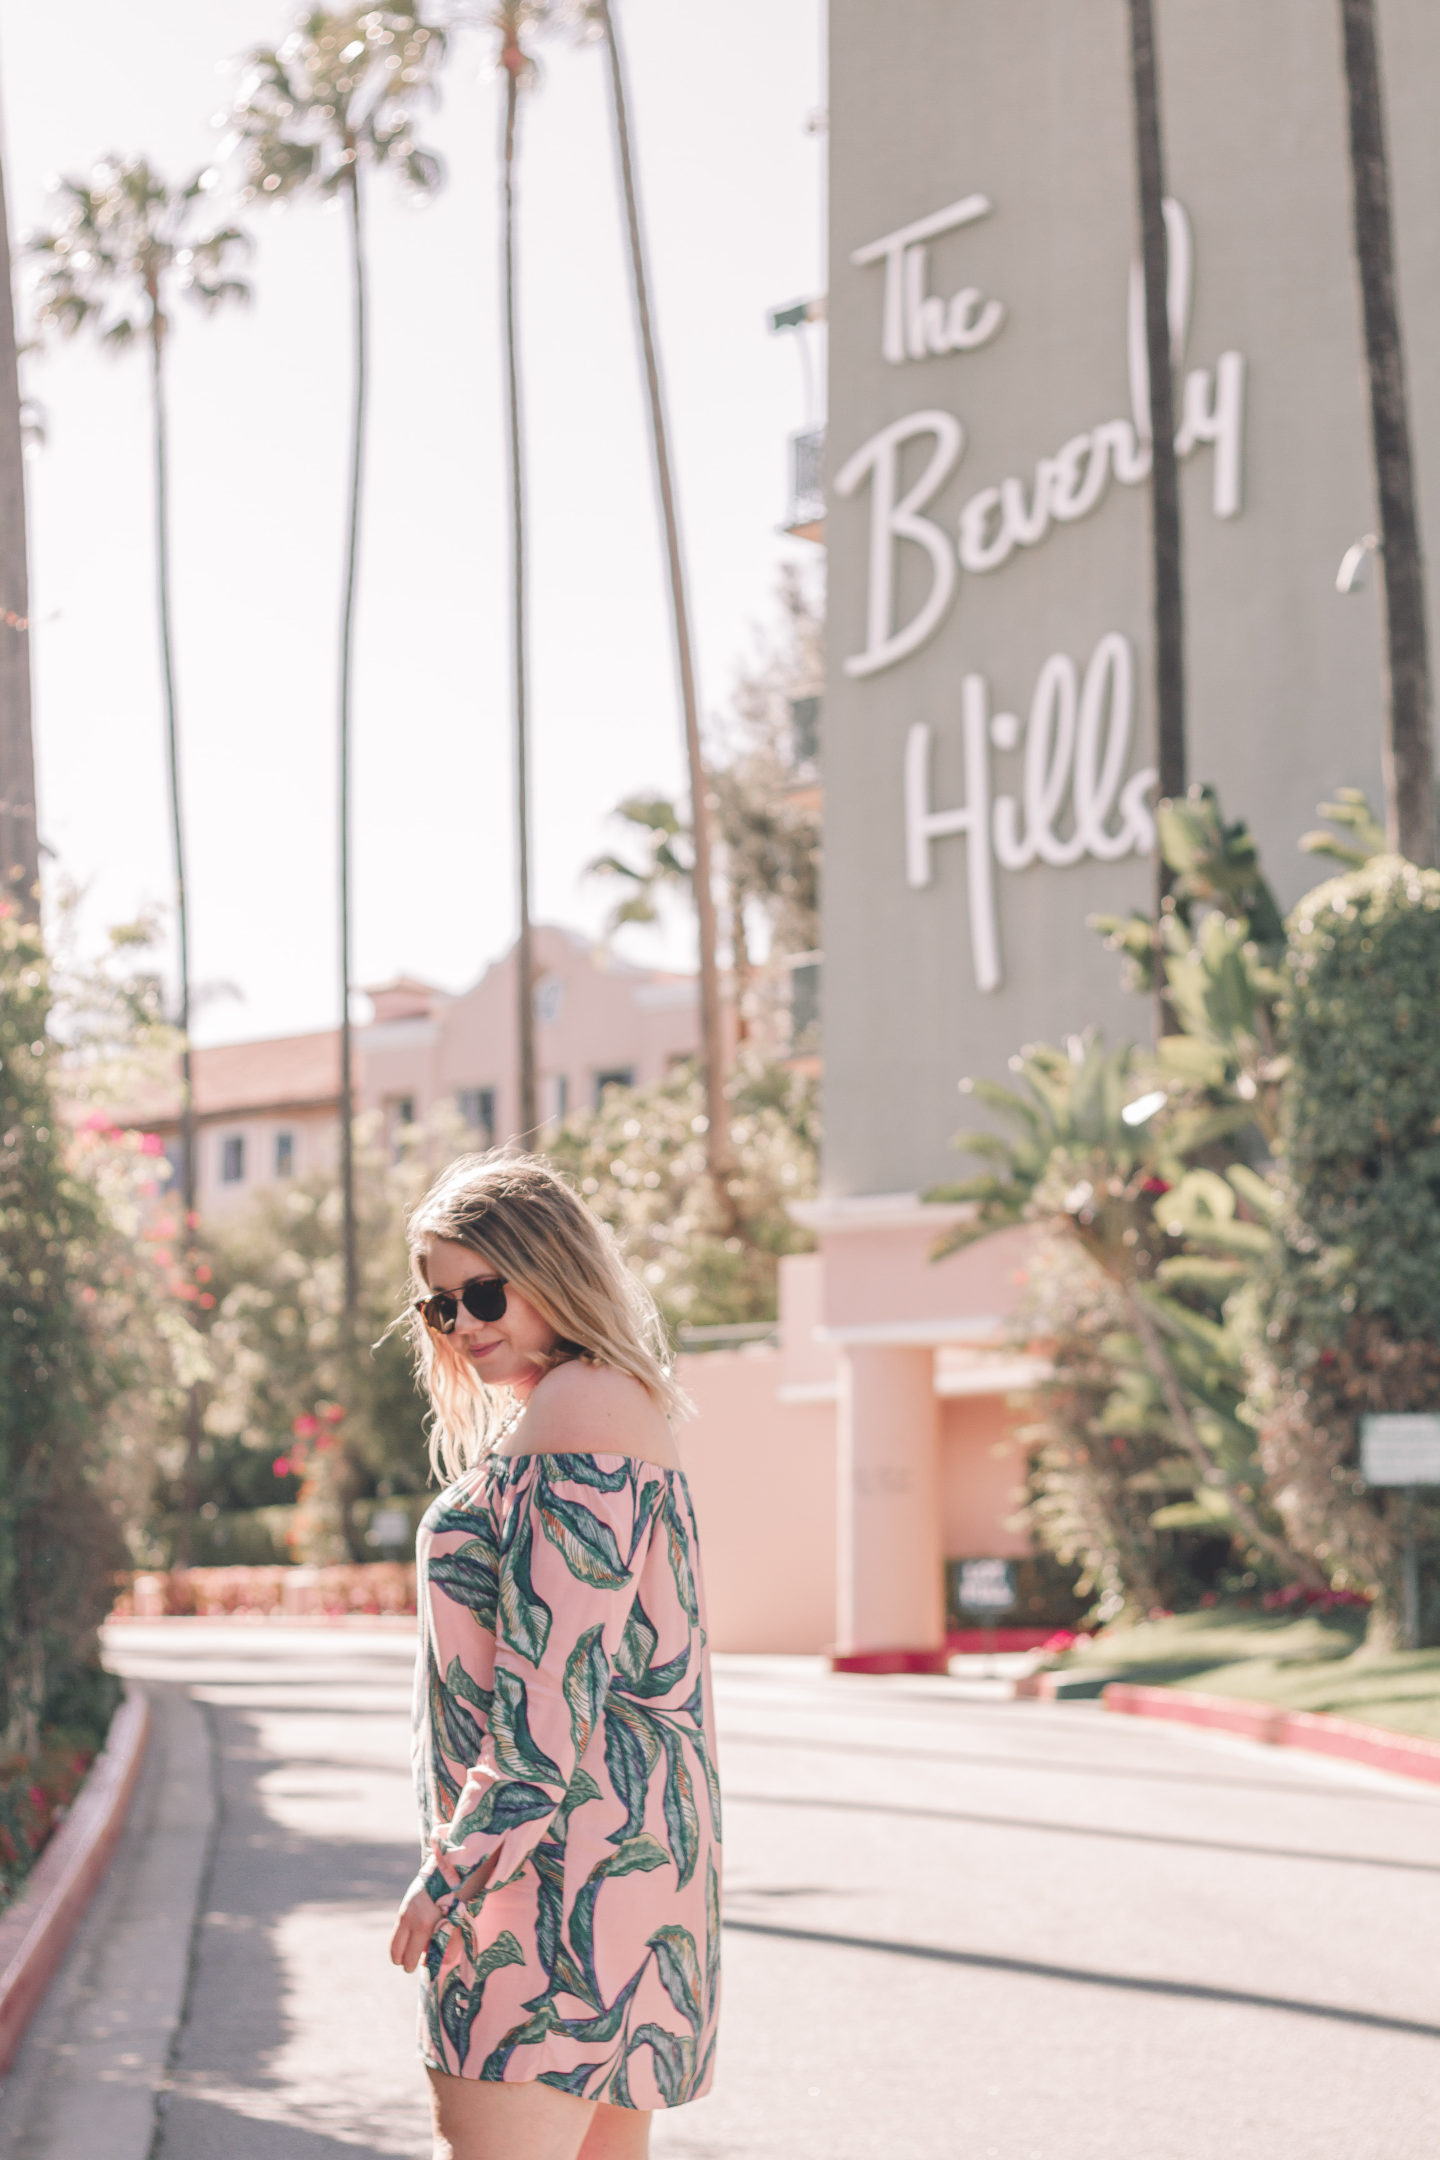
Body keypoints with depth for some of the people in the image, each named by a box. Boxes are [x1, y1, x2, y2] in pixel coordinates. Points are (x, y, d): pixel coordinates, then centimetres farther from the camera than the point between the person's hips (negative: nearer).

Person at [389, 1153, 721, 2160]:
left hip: (568, 1847, -11)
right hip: (638, 1841, 11)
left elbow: (557, 1672, -18)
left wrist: (459, 1864, -18)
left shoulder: (577, 1407, -11)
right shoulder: (626, 1401, 21)